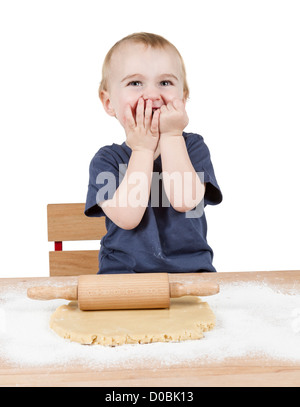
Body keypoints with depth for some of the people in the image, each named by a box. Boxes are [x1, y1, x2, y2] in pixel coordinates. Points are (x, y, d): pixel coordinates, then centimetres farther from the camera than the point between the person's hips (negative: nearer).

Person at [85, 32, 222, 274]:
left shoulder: (193, 147, 3)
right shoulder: (106, 159, 1)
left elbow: (185, 200, -16)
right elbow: (127, 217, -16)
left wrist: (171, 137, -11)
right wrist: (143, 150, -12)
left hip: (191, 270, 1)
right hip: (123, 270, 0)